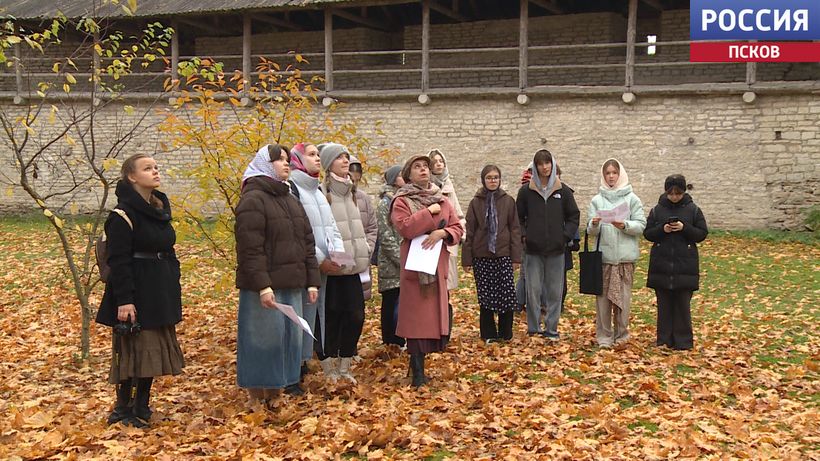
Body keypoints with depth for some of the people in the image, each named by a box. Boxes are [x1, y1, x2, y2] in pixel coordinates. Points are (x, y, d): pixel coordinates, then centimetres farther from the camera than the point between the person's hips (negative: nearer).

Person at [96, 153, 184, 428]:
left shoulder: (160, 211, 13)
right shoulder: (124, 215, -12)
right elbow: (118, 261, -17)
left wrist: (174, 291, 16)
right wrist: (124, 300, -22)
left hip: (160, 295, 8)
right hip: (137, 297, -8)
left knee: (154, 351, 11)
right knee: (135, 351, -3)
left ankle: (141, 409, 22)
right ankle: (123, 410, 11)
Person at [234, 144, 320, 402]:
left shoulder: (291, 200, 18)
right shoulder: (253, 199, -8)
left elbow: (307, 242, 17)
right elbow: (250, 247, -16)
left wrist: (312, 281, 10)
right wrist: (262, 285, -23)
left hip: (292, 285, 8)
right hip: (265, 286, -8)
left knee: (292, 336, 10)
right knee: (265, 338, -3)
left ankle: (289, 383, 22)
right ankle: (260, 396, 7)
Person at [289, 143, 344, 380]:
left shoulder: (317, 190, 19)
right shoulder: (291, 189, -9)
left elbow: (331, 226, 17)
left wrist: (339, 253, -1)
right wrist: (319, 259, -15)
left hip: (324, 266, 8)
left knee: (314, 313, 11)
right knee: (302, 313, -7)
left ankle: (303, 360, 19)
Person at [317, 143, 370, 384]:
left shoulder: (351, 191, 14)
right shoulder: (321, 192, -11)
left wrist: (365, 253, 16)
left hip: (352, 267, 7)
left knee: (356, 316, 7)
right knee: (331, 319, 0)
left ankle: (344, 368, 21)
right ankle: (329, 371, 13)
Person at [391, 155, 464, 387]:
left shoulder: (441, 200, 13)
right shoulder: (402, 201, -1)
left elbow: (457, 228, 8)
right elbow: (405, 228, -18)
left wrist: (442, 233, -11)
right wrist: (429, 212, -14)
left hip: (437, 265, 5)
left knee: (434, 315, 6)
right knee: (417, 318, -4)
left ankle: (419, 367, 17)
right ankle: (417, 374, 1)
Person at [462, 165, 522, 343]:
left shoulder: (508, 201, 3)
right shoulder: (476, 202, 3)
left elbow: (515, 230, 3)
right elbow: (469, 232, 3)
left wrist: (516, 257, -2)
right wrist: (466, 259, 0)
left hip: (503, 255, 0)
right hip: (481, 256, 0)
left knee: (507, 294, -4)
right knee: (485, 296, 4)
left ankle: (505, 333, 12)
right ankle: (488, 334, 15)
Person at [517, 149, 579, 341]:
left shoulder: (563, 191, 3)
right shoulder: (526, 191, 1)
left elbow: (574, 216, 9)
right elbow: (518, 217, 9)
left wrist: (565, 236, -2)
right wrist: (523, 235, -3)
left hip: (556, 250, 1)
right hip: (533, 250, -1)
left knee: (555, 292, 5)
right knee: (533, 291, 1)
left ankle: (551, 329, 15)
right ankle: (533, 329, 11)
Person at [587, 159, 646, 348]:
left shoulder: (632, 199, 5)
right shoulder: (596, 200, 9)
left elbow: (641, 226, -1)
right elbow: (591, 231, 3)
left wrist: (625, 225, -19)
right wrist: (594, 225, -19)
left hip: (625, 256, -1)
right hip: (603, 254, 1)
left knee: (623, 296, 2)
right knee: (602, 296, 3)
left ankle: (621, 334, 14)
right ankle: (603, 336, 11)